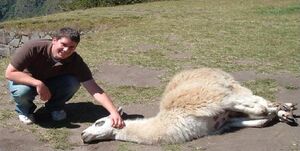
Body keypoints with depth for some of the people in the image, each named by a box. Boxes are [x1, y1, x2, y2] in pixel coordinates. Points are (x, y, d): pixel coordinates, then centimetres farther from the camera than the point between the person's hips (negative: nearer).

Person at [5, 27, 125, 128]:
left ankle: (54, 106, 2)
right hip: (26, 81, -2)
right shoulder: (34, 48, -33)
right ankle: (25, 110, 0)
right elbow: (10, 73, -29)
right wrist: (38, 83, -42)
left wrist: (114, 112, -45)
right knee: (22, 91, -37)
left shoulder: (76, 62, -27)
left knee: (73, 82, -28)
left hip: (50, 82, 2)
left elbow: (95, 90, -31)